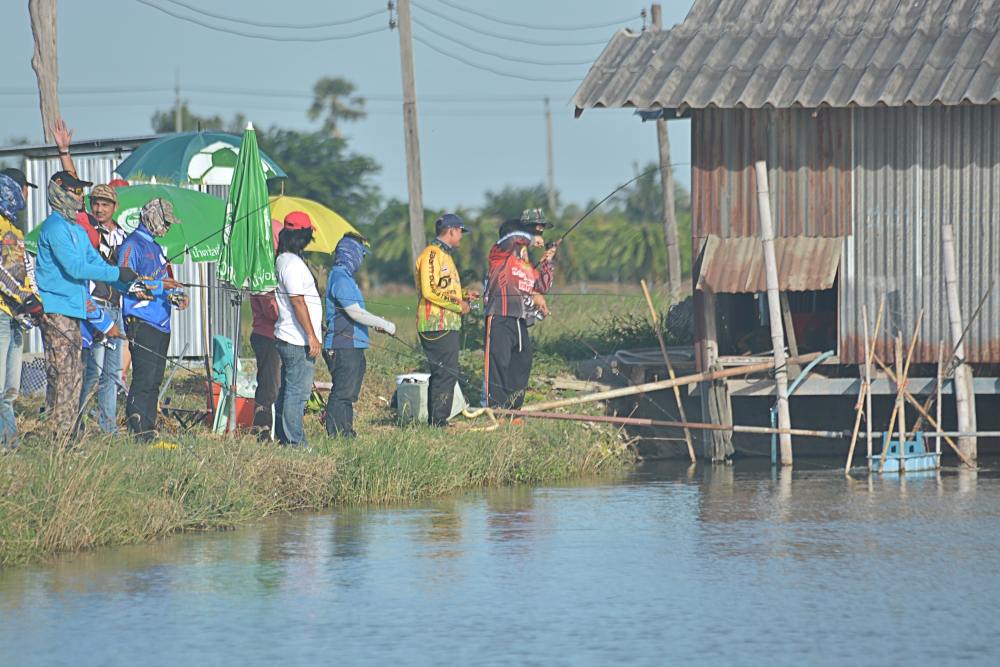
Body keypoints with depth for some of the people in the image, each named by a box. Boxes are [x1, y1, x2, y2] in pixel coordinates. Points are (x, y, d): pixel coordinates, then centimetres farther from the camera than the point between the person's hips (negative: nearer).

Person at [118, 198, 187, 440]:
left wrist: (176, 295, 8)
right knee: (144, 378, -14)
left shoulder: (156, 247, 22)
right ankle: (139, 429, -14)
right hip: (141, 321, -9)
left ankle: (148, 427, 10)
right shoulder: (132, 246, -6)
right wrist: (159, 286, -19)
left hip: (161, 324, 9)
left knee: (154, 380, 8)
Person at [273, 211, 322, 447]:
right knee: (297, 392, -8)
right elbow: (298, 302, -21)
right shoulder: (293, 264, -17)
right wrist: (312, 336, -19)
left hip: (287, 338, 11)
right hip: (298, 341, -11)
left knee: (288, 390, 16)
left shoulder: (283, 260, 15)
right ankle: (296, 442, -7)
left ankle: (282, 436, 21)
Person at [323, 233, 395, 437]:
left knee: (348, 393, 14)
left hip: (351, 346, 11)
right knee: (342, 394, -10)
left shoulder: (344, 276, 19)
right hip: (344, 347, -11)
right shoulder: (340, 278, -15)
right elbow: (355, 313, -20)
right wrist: (383, 324, -12)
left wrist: (375, 323, 20)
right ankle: (337, 436, -10)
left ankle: (346, 434, 19)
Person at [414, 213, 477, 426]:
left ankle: (435, 421, 14)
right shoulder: (432, 255, -12)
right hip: (438, 325, -11)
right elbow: (429, 292, -21)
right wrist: (458, 305, -14)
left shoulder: (444, 255, 22)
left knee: (441, 373, 11)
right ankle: (438, 421, -12)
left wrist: (463, 296, 16)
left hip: (446, 324, 11)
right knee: (446, 372, -12)